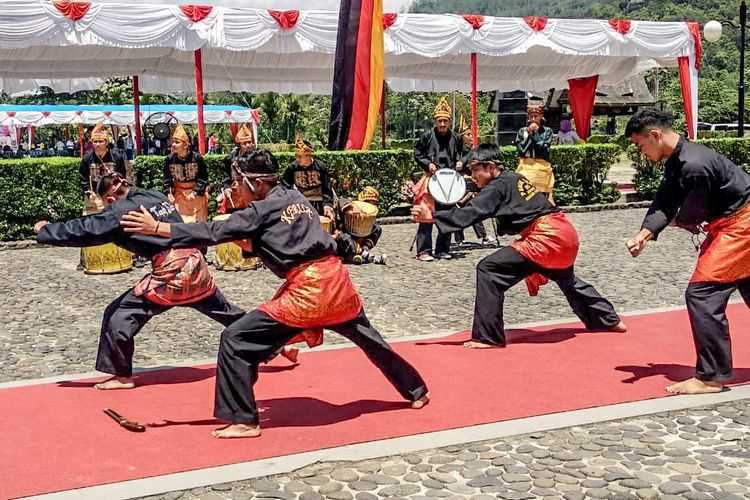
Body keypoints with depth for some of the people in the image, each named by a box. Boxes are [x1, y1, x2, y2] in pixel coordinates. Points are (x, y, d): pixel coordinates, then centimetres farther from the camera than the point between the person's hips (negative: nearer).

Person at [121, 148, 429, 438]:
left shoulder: (262, 211, -4)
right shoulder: (296, 198, 16)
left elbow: (213, 233, -9)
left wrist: (156, 228, -8)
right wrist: (251, 241, 14)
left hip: (306, 290, -8)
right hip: (336, 278, 8)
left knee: (236, 341, -4)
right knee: (367, 337, 30)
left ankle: (244, 421, -4)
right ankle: (416, 391, 45)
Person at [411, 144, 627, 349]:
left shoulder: (497, 188, -8)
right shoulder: (514, 178, 18)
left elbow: (471, 214, -20)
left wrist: (432, 216, -23)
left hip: (547, 238, -10)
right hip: (566, 234, 10)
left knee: (488, 270, -13)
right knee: (566, 279, 37)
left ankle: (487, 337, -12)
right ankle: (609, 320, 53)